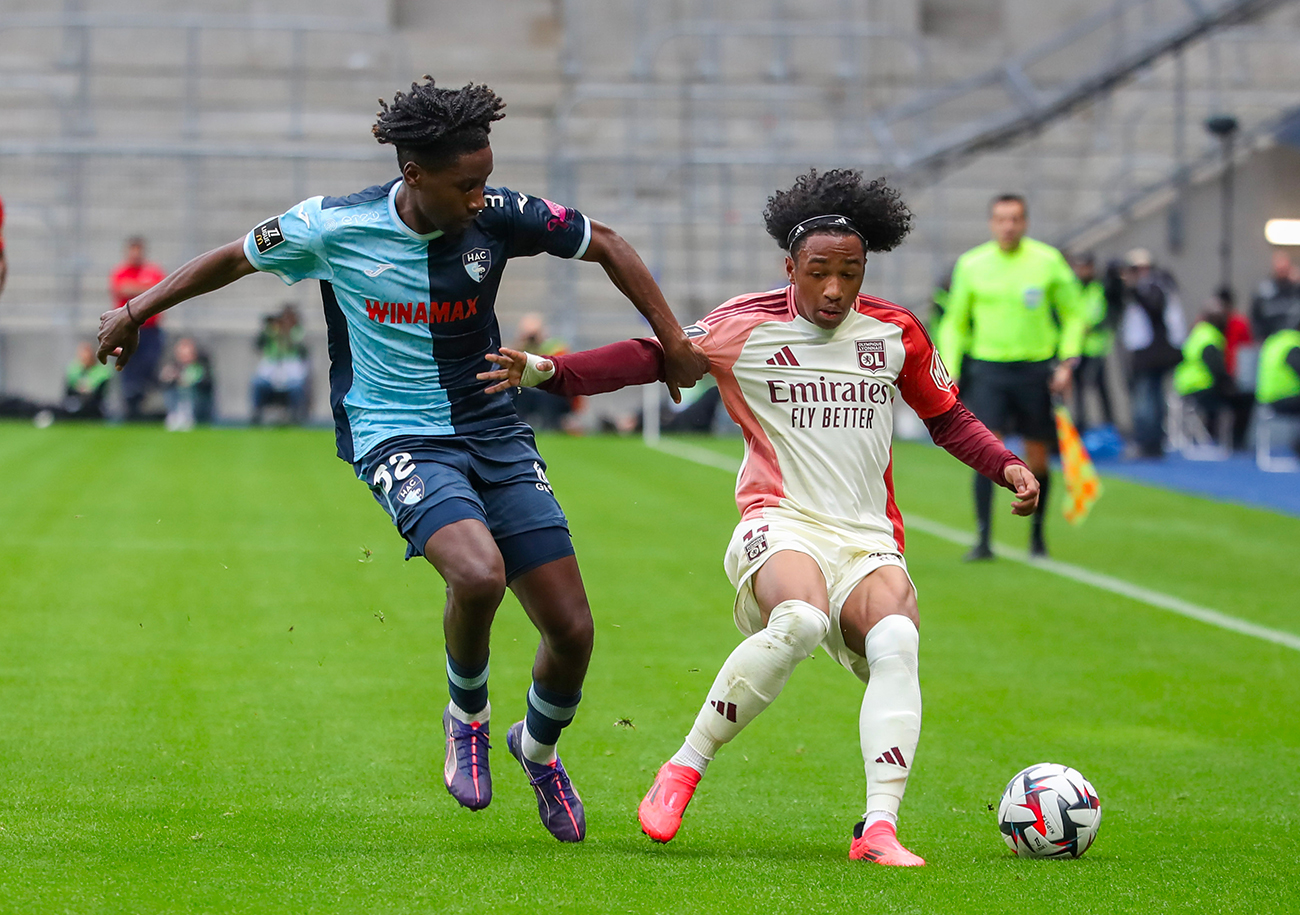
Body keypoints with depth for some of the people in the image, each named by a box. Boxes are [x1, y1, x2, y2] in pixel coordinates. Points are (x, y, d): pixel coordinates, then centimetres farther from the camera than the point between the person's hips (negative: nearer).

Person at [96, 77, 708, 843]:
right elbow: (237, 258, 6)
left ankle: (539, 747, 31)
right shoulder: (334, 227, -12)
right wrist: (136, 311, 7)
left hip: (494, 431, 3)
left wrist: (674, 341, 6)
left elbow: (605, 245, 8)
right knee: (478, 573, -33)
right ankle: (467, 716, -2)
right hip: (396, 435, -3)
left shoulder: (498, 217, -8)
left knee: (573, 631, -3)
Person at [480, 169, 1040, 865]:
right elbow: (651, 356, 5)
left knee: (897, 643, -29)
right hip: (781, 523, -3)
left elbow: (947, 417, 23)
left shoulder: (894, 333, 10)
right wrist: (547, 370, -6)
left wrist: (1007, 466, 7)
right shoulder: (745, 327, 1)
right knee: (801, 623, -36)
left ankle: (878, 828, -33)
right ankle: (683, 771, -21)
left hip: (868, 540, 3)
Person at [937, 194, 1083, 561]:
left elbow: (1073, 316, 8)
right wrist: (949, 377, 5)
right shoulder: (971, 265, 2)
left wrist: (1067, 362, -4)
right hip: (988, 368, 0)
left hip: (1036, 370, 0)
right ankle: (984, 540, -13)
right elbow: (954, 323, 12)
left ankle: (1037, 533, 25)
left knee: (1037, 459, 5)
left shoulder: (1049, 261, 0)